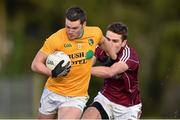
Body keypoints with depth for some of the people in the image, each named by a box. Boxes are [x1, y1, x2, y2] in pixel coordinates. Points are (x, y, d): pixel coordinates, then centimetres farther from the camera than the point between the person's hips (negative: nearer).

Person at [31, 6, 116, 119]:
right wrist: (52, 73, -30)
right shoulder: (55, 39, -18)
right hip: (52, 93, 0)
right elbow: (35, 64, -13)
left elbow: (103, 42, 19)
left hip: (76, 97, 0)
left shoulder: (95, 33, -7)